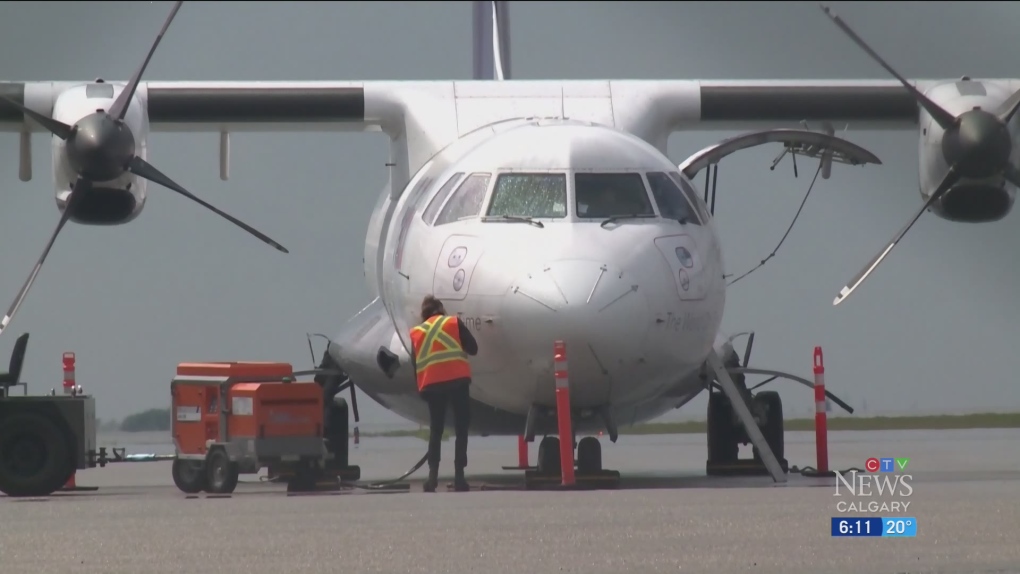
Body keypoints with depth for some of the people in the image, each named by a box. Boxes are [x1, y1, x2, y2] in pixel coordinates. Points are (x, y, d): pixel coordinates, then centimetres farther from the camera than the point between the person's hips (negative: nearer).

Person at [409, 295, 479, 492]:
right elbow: (473, 348, 7)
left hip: (431, 384, 2)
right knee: (461, 429, 3)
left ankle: (433, 474, -4)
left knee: (435, 430, 12)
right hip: (457, 380, -2)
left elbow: (415, 363, 14)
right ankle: (459, 475, -5)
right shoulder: (454, 323, 9)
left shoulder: (416, 333, 16)